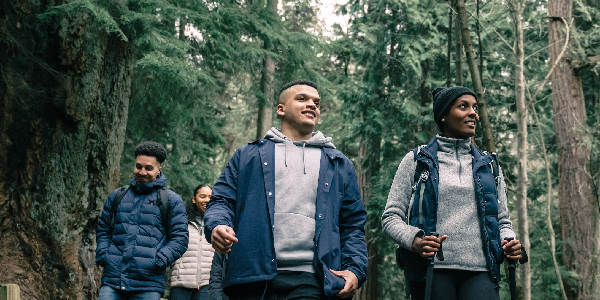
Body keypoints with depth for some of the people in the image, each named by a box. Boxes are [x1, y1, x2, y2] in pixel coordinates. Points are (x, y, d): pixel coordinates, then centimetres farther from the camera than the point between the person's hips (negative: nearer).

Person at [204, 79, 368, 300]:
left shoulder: (340, 165, 22)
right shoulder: (248, 155, 19)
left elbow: (353, 225, 18)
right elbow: (222, 200, 12)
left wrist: (355, 270, 1)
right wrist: (217, 225, -12)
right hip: (253, 279, 0)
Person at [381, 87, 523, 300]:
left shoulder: (489, 166, 18)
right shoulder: (416, 161, 9)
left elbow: (503, 221, 21)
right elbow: (391, 217, 5)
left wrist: (509, 244, -2)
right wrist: (414, 240, -15)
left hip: (480, 273, 2)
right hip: (432, 270, -2)